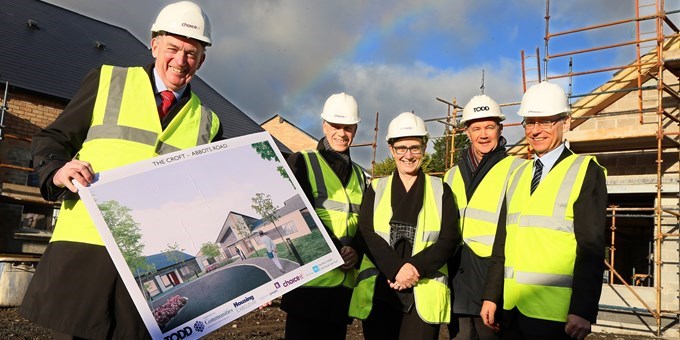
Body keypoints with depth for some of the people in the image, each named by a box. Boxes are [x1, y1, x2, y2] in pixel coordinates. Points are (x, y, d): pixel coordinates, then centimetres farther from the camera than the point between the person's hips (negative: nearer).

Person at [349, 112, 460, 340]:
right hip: (378, 291, 1)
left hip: (424, 293, -1)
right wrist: (396, 268, -16)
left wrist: (416, 267, -15)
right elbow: (366, 234, -1)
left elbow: (449, 238, 0)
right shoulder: (376, 189, 11)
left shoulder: (440, 190, 9)